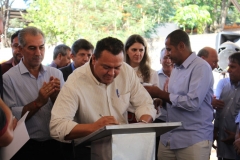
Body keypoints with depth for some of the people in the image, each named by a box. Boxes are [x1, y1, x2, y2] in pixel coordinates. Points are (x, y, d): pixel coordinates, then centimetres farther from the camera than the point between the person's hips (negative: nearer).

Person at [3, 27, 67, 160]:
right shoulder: (8, 78, -8)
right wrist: (38, 102, -22)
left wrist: (55, 96, -14)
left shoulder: (56, 74, 3)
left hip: (54, 144, 3)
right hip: (26, 147, -3)